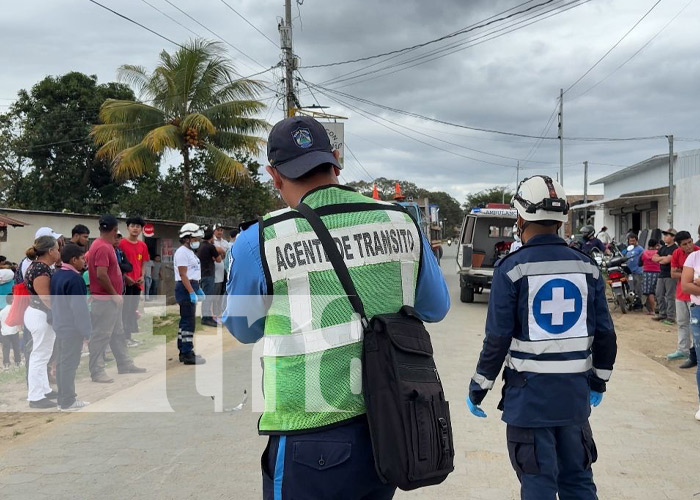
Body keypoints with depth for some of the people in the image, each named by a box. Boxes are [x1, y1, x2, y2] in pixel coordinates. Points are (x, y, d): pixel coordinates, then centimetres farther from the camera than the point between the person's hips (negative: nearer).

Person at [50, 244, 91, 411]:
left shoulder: (56, 275, 9)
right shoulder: (74, 278, -20)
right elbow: (79, 307, -21)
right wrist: (87, 330, -16)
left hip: (60, 325, 9)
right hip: (72, 327, -9)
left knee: (62, 361, 14)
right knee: (69, 363, -2)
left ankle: (62, 398, 22)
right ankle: (68, 402, 4)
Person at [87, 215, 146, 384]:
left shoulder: (106, 246, 13)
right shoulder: (102, 247, -18)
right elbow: (101, 275, -26)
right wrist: (115, 294, -18)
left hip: (112, 299, 11)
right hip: (104, 299, -11)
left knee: (117, 334, 18)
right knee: (100, 335, -3)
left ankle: (125, 365, 28)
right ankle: (97, 372, 3)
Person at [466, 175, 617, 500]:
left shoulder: (511, 268, -10)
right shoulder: (587, 267, 2)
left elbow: (498, 339, -11)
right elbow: (605, 334, 5)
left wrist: (477, 389, 0)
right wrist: (599, 381, 19)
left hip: (529, 394, -4)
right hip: (575, 392, 4)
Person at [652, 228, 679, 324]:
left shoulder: (675, 248, -11)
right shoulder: (663, 247, 15)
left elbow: (667, 260, -21)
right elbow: (654, 258, 9)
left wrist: (659, 260, -2)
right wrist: (663, 258, -7)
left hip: (670, 276, -9)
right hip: (661, 275, 9)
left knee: (670, 296, -5)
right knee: (659, 295, 12)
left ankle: (671, 317, -1)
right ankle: (662, 314, 22)